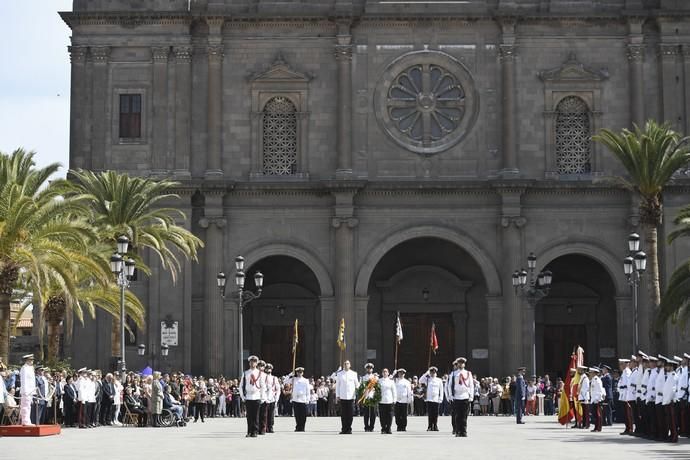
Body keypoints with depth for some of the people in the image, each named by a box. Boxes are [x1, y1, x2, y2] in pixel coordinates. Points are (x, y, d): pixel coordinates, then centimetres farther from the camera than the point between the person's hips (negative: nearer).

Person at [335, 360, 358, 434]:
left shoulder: (354, 374, 7)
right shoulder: (339, 374, 8)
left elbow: (356, 385, 12)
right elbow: (337, 385, 10)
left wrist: (356, 395, 7)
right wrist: (337, 396, 5)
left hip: (351, 397, 0)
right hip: (342, 397, 0)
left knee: (350, 414, -2)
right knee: (343, 414, 0)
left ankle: (349, 429, 5)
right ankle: (344, 429, 6)